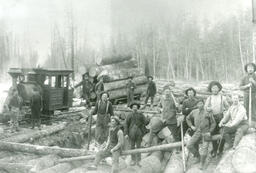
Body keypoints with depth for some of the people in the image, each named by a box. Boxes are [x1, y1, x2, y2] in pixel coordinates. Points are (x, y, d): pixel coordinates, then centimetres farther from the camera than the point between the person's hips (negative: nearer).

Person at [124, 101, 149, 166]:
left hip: (139, 133, 0)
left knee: (138, 146, 4)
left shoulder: (141, 115, 6)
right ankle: (133, 160, 16)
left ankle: (138, 161, 12)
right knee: (132, 147, 6)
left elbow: (146, 122, 1)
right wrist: (126, 134, -9)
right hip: (131, 133, 0)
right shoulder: (129, 116, 3)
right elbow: (126, 125, -2)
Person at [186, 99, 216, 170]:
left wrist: (210, 131, -7)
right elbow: (188, 118, 22)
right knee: (189, 145, -13)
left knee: (204, 148, -13)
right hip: (197, 132, 3)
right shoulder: (194, 112, 5)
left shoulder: (208, 112, -2)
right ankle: (197, 155, 14)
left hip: (206, 132, -3)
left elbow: (213, 123, 3)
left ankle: (202, 163, 8)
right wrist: (191, 126, 8)